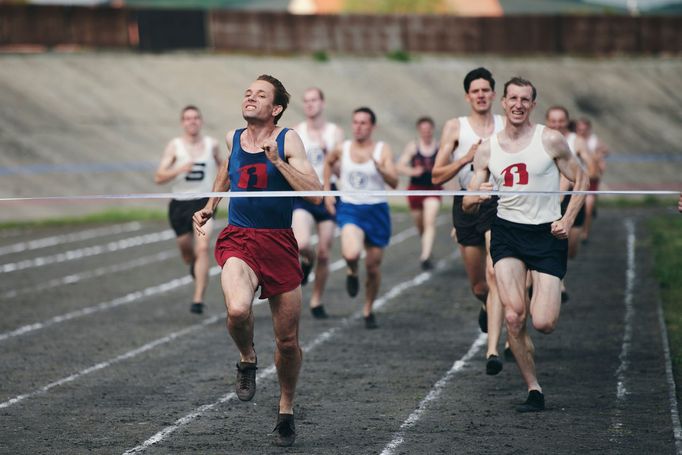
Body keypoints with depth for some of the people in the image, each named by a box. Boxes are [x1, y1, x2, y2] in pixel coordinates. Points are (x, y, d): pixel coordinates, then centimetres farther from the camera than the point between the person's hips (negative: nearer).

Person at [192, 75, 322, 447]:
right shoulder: (232, 138, 6)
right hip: (238, 239, 1)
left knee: (288, 340, 6)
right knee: (238, 310, -31)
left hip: (279, 242, -1)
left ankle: (286, 409, 30)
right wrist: (209, 207, 26)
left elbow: (315, 195, -16)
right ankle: (247, 359, 1)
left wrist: (278, 161, -23)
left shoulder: (287, 140, -5)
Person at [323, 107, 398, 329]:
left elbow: (394, 182, -15)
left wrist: (380, 167, -33)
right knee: (351, 254, -28)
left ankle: (368, 310, 29)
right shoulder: (342, 149, 1)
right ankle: (352, 272, 10)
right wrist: (327, 191, 17)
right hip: (350, 209, 0)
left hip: (376, 211, 0)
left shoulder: (383, 150, -5)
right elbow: (329, 162, 24)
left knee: (373, 266, 7)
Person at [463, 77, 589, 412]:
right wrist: (477, 196, -17)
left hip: (547, 234, -2)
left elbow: (581, 180, 7)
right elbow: (467, 205, 7)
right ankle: (534, 390, -3)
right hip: (506, 233, 2)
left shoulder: (550, 140, -2)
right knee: (513, 317, -17)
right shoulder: (486, 149, 6)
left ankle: (545, 302, 28)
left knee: (543, 324, -11)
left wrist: (567, 220, -5)